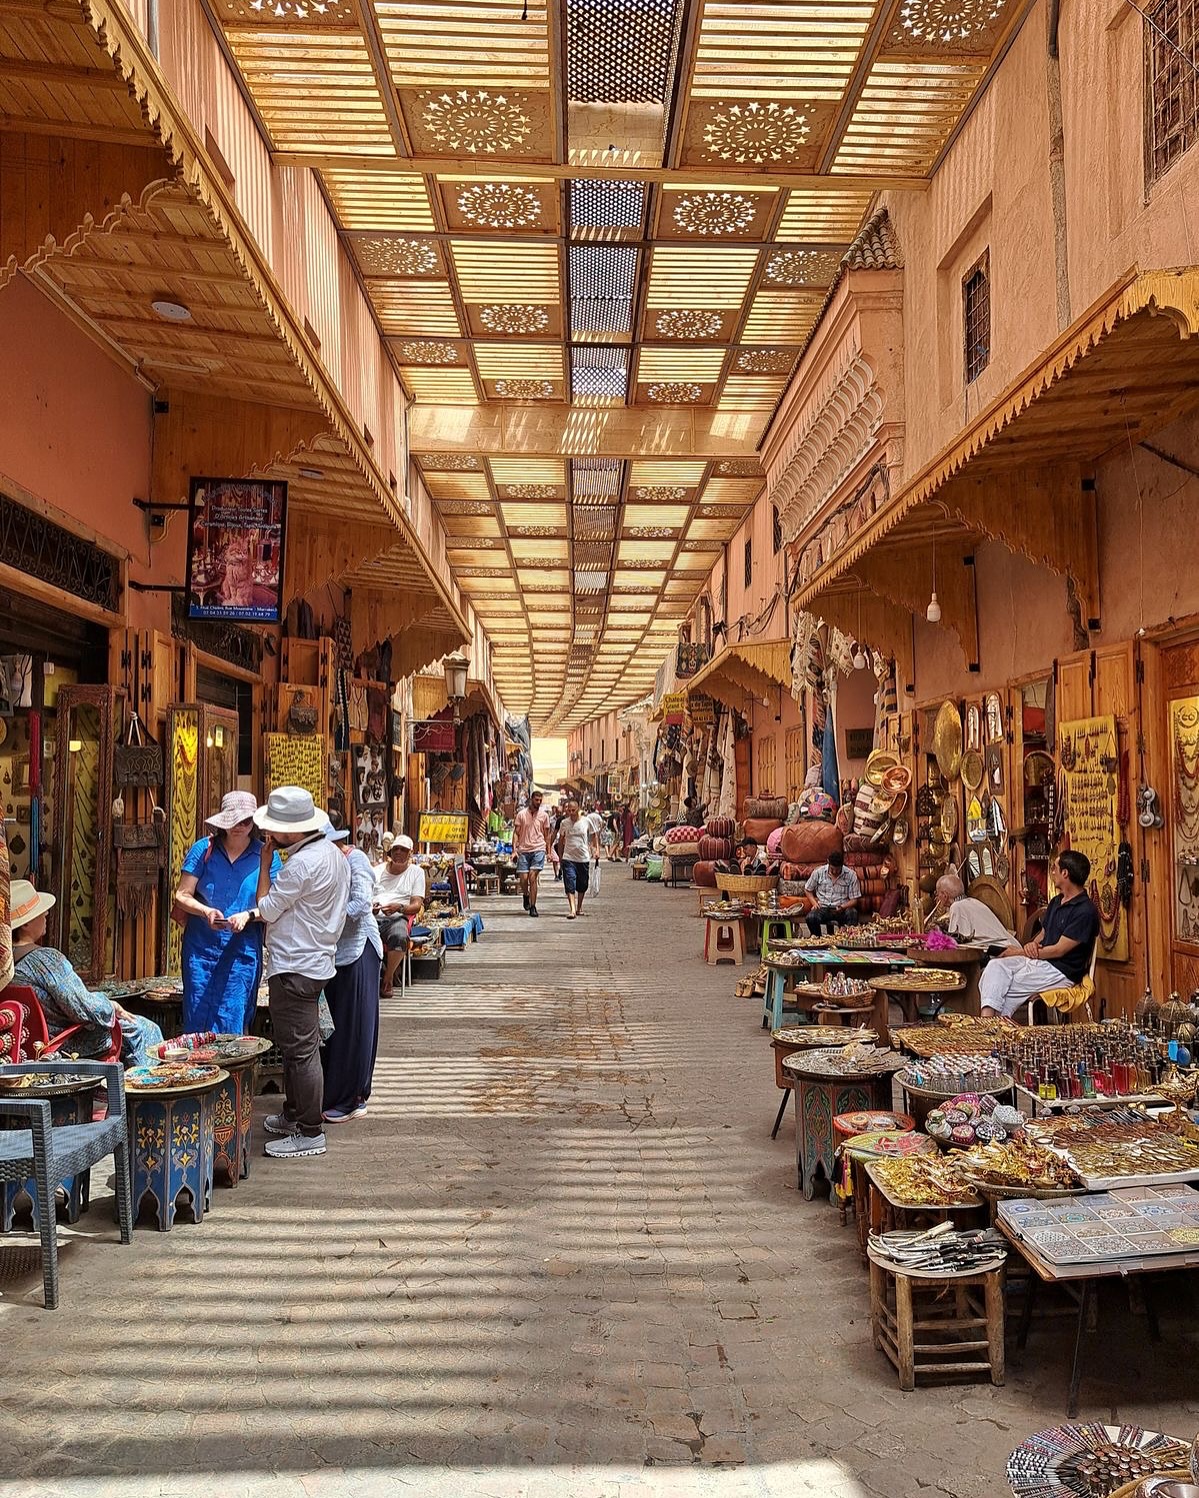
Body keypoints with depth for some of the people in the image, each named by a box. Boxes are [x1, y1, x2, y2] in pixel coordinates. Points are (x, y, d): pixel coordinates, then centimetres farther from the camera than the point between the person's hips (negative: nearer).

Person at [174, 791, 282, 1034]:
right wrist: (206, 912, -16)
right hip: (201, 947, 1)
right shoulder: (203, 849, 3)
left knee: (230, 1026, -2)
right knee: (196, 1021, 4)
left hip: (243, 951, -1)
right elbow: (182, 896, 2)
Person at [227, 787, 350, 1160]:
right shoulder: (331, 853, 11)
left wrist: (265, 863, -1)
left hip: (294, 968, -11)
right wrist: (250, 915, 5)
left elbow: (268, 909, -10)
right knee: (297, 1046, 20)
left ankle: (311, 1133, 3)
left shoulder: (304, 863, -21)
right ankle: (292, 1115, 34)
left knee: (300, 1049, -4)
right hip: (314, 961, 11)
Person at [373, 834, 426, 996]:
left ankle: (388, 978, -17)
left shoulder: (416, 872, 13)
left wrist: (399, 907, -17)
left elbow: (417, 905, 4)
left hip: (398, 917, -2)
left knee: (399, 936, -39)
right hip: (373, 916, 2)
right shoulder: (377, 871, 22)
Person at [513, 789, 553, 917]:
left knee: (533, 877, -11)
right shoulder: (521, 814, 3)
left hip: (538, 849, 0)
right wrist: (514, 849, -6)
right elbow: (516, 833, 5)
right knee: (523, 879, -3)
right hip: (523, 850, 0)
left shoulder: (544, 815, 6)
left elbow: (547, 834, 13)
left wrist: (549, 851, 7)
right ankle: (526, 896, 30)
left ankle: (533, 906, -4)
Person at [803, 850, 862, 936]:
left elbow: (854, 900, 1)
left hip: (842, 909, -1)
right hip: (823, 908, 1)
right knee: (810, 918, -33)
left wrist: (843, 907, -19)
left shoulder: (851, 875, -1)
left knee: (852, 913, -37)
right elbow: (807, 890, 15)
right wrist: (814, 902, -3)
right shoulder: (818, 872, 2)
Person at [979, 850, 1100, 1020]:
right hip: (1037, 960, 8)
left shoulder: (1085, 911, -15)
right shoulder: (1056, 902, 15)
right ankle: (987, 1016, -34)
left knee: (1009, 986, -22)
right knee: (996, 966, -18)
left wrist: (1019, 952, -7)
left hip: (1062, 971, -8)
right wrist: (1032, 944, -4)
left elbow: (1058, 950, -15)